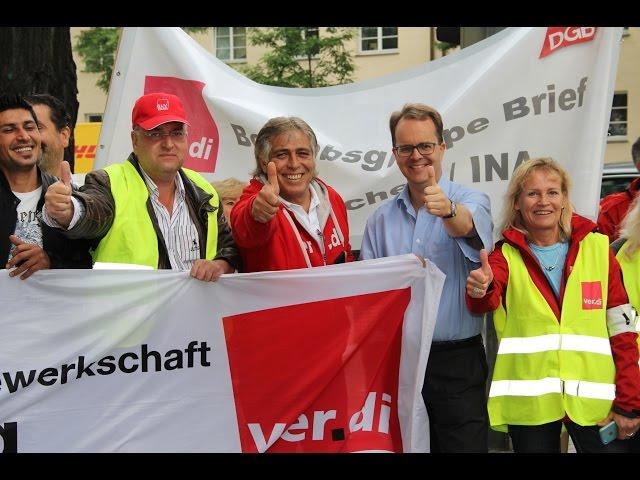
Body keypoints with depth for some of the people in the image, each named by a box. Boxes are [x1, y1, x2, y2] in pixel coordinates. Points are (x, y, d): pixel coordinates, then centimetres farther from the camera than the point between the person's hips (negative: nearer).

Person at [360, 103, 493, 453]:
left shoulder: (470, 202, -2)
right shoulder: (381, 219, 9)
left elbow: (469, 226, -27)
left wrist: (447, 210, -47)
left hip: (457, 361, -3)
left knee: (463, 446, 1)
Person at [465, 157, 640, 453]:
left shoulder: (597, 248, 4)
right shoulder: (507, 255, 3)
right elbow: (485, 301, -18)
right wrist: (480, 290, -41)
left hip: (593, 401, 0)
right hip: (528, 403, 0)